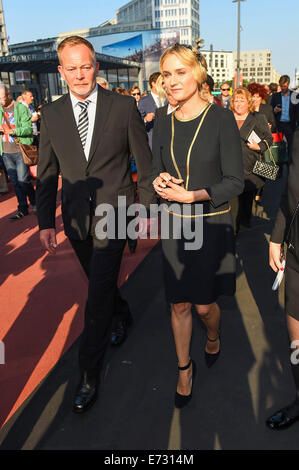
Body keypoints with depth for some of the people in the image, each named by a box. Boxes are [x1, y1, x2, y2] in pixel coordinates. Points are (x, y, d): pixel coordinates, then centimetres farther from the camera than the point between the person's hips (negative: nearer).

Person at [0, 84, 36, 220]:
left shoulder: (21, 108, -4)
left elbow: (28, 129, -12)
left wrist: (12, 131, -26)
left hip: (20, 150, -5)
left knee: (23, 180, -6)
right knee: (15, 182, 7)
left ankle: (34, 203, 17)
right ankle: (22, 209, 15)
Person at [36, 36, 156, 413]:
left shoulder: (123, 106, -5)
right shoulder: (51, 114, 3)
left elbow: (144, 162, 0)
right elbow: (46, 173, 5)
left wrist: (148, 208, 0)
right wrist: (45, 221, 1)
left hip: (113, 212, -3)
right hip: (76, 215, 4)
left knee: (98, 293, -3)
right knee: (99, 281, 19)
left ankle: (89, 373, 13)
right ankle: (122, 314, 51)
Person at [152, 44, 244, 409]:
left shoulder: (221, 119, -10)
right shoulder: (164, 124, 3)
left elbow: (234, 182, -11)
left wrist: (192, 195, -23)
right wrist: (159, 181, -13)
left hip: (211, 224, -3)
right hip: (174, 224, 3)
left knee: (205, 304, 9)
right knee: (179, 304, 10)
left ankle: (213, 338, 45)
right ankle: (184, 368, 33)